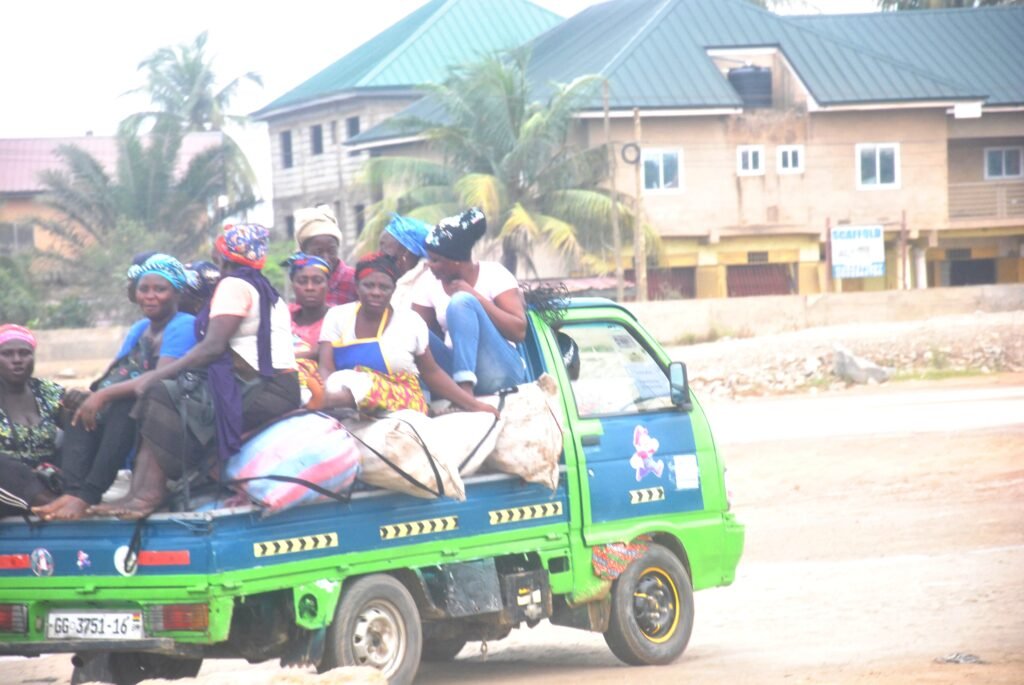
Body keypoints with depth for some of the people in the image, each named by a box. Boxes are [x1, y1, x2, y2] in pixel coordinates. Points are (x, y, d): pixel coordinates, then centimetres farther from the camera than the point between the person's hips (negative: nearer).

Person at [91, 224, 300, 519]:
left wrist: (157, 375, -15)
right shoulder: (266, 290, 26)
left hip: (263, 392, -10)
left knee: (163, 394, -17)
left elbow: (214, 346, -16)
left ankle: (148, 493, -21)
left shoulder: (234, 285, -5)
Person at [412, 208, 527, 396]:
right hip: (456, 371, 4)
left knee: (461, 301, -25)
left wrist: (476, 297, -17)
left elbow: (519, 331, -13)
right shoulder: (429, 286, 7)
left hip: (499, 372, -4)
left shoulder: (494, 274, -4)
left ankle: (465, 387, -40)